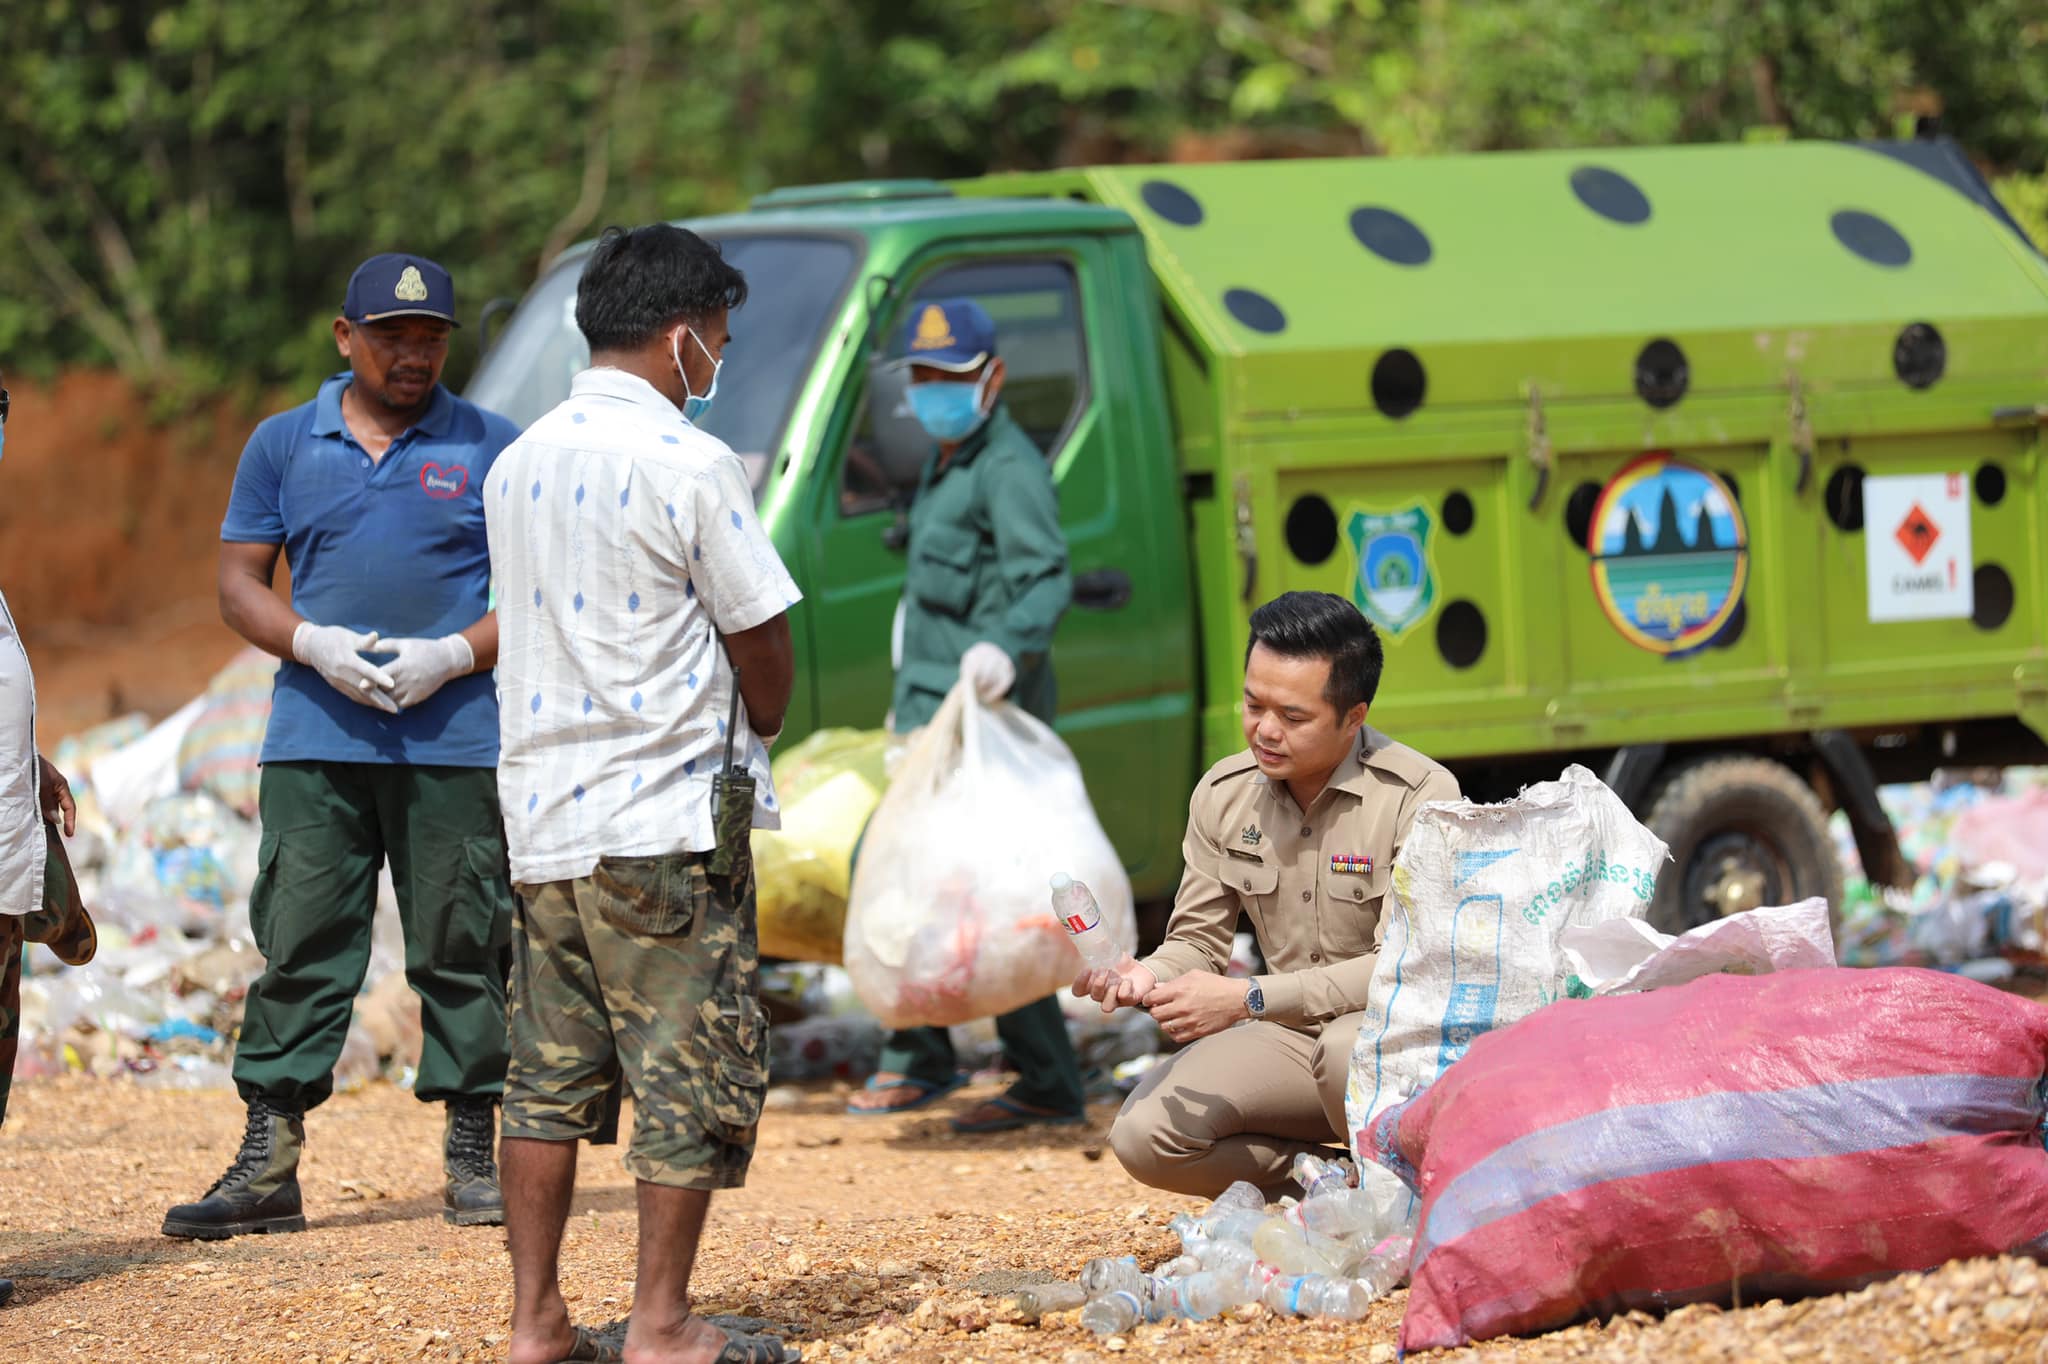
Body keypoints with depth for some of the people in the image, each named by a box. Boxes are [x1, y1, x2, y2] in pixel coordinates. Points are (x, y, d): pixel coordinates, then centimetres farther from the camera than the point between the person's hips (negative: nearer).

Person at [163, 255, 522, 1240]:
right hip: (314, 742, 1)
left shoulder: (490, 449, 7)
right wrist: (312, 643, -9)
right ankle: (268, 1163, 2)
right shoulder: (283, 446, 11)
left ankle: (472, 1157, 9)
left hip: (454, 743, -1)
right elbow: (238, 582, 10)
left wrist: (457, 655, -10)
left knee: (460, 948, 1)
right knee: (298, 944, 0)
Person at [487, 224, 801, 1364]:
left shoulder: (519, 466, 11)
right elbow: (764, 645, -8)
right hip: (665, 821, -7)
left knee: (551, 1075, 11)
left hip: (541, 817, 7)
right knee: (695, 1073, 0)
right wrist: (757, 735, 14)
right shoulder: (689, 466, -12)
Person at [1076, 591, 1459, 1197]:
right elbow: (1198, 940, 8)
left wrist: (1249, 999, -26)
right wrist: (1146, 977, -18)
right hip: (1287, 1039, 5)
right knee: (1142, 1134, -19)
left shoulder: (1419, 797, -16)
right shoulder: (1224, 794, 2)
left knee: (1349, 1049, -41)